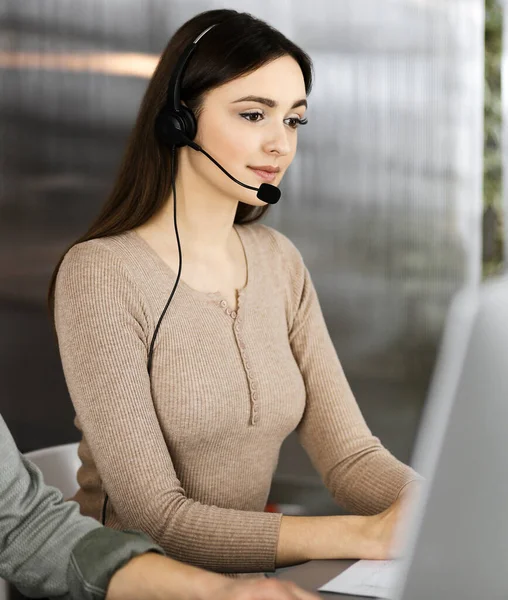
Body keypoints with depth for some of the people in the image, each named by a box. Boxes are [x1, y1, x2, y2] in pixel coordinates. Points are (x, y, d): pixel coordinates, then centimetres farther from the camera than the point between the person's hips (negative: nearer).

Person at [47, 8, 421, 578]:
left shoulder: (279, 261, 5)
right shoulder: (99, 274, -15)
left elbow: (349, 454, 1)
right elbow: (155, 519, -19)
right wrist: (366, 534, -26)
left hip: (252, 575, 5)